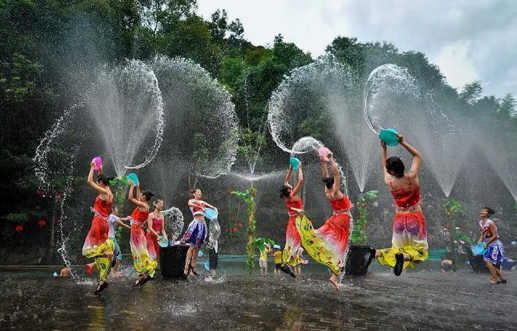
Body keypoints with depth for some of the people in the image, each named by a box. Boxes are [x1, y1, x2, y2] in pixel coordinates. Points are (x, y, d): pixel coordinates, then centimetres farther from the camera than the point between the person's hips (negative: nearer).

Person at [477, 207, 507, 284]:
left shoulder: (490, 223, -19)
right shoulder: (480, 223, 4)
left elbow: (495, 236, -19)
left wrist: (486, 244, -18)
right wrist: (478, 243, -1)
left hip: (495, 245, -8)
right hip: (489, 246, 8)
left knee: (488, 261, -16)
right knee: (491, 264, 10)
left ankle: (495, 279, -6)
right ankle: (503, 279, 24)